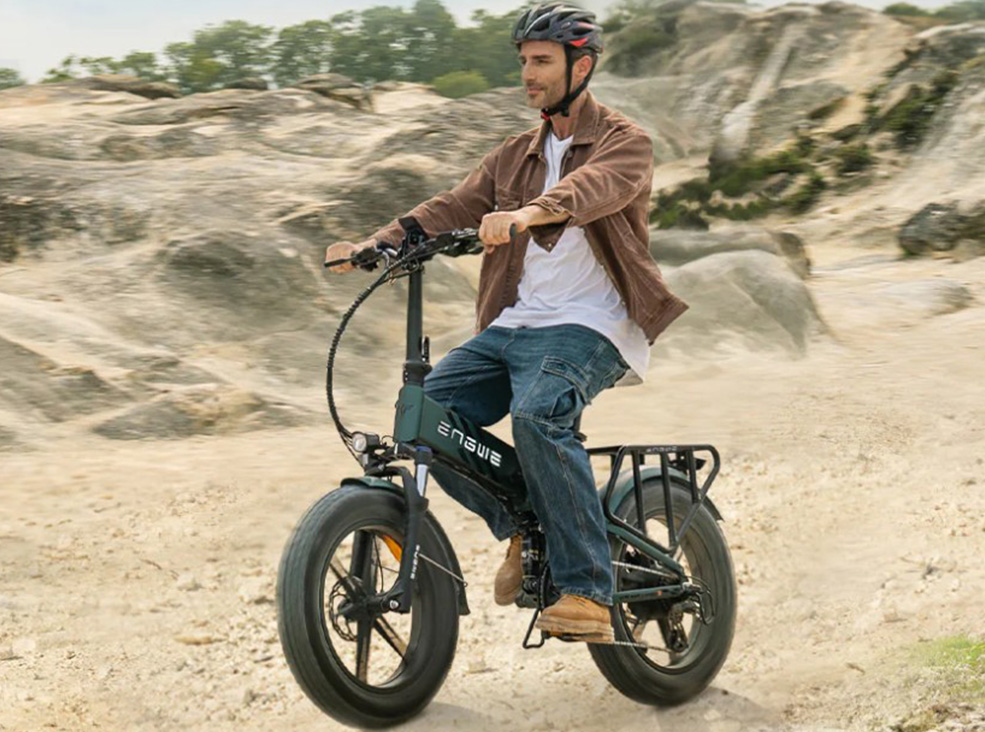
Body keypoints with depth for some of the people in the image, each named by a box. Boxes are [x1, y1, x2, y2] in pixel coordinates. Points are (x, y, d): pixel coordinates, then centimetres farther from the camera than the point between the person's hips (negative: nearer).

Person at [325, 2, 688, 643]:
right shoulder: (515, 156, 23)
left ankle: (588, 593, -29)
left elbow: (594, 187, -23)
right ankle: (519, 527, 9)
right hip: (514, 322, 7)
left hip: (587, 325, -7)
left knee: (538, 414, -35)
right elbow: (455, 208, 10)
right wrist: (374, 246, -7)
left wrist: (528, 212, -44)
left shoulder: (623, 143, 1)